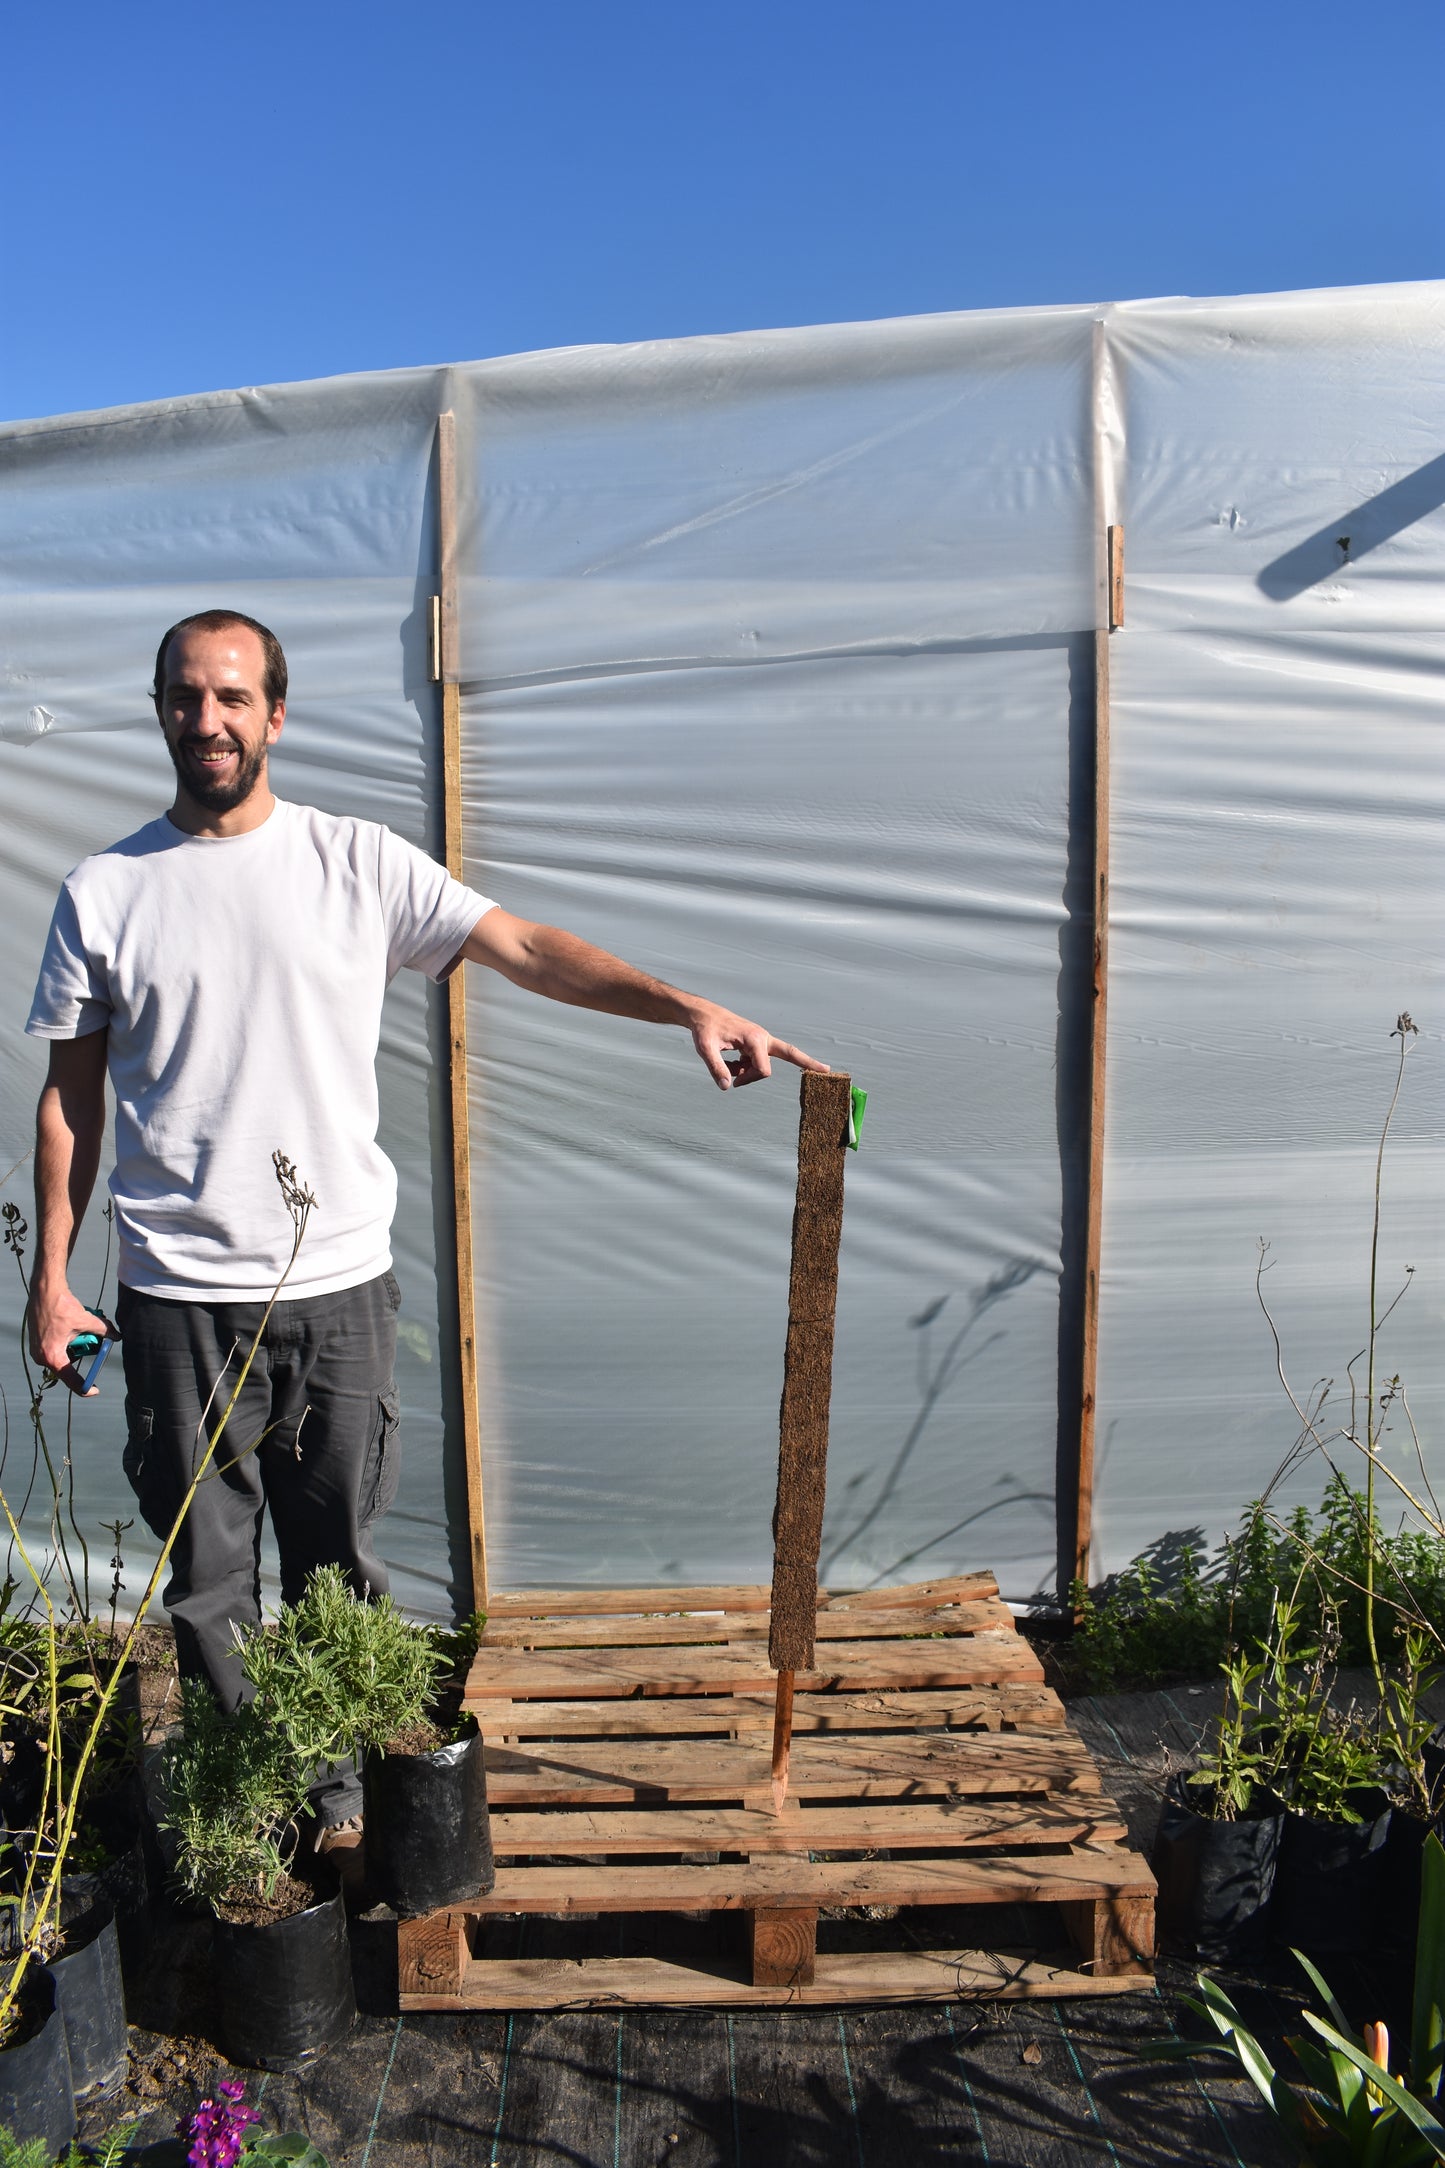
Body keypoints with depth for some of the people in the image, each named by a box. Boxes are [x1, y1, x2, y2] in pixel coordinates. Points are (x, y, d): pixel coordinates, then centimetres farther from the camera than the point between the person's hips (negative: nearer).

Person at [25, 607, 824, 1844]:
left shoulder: (358, 864, 0)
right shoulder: (104, 893, 3)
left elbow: (525, 949, -7)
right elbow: (71, 1095, 7)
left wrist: (688, 1007, -20)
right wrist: (51, 1276, 4)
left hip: (337, 1283, 0)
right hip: (177, 1293, 1)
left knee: (337, 1565, 12)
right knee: (207, 1578, 12)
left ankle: (337, 1780, 32)